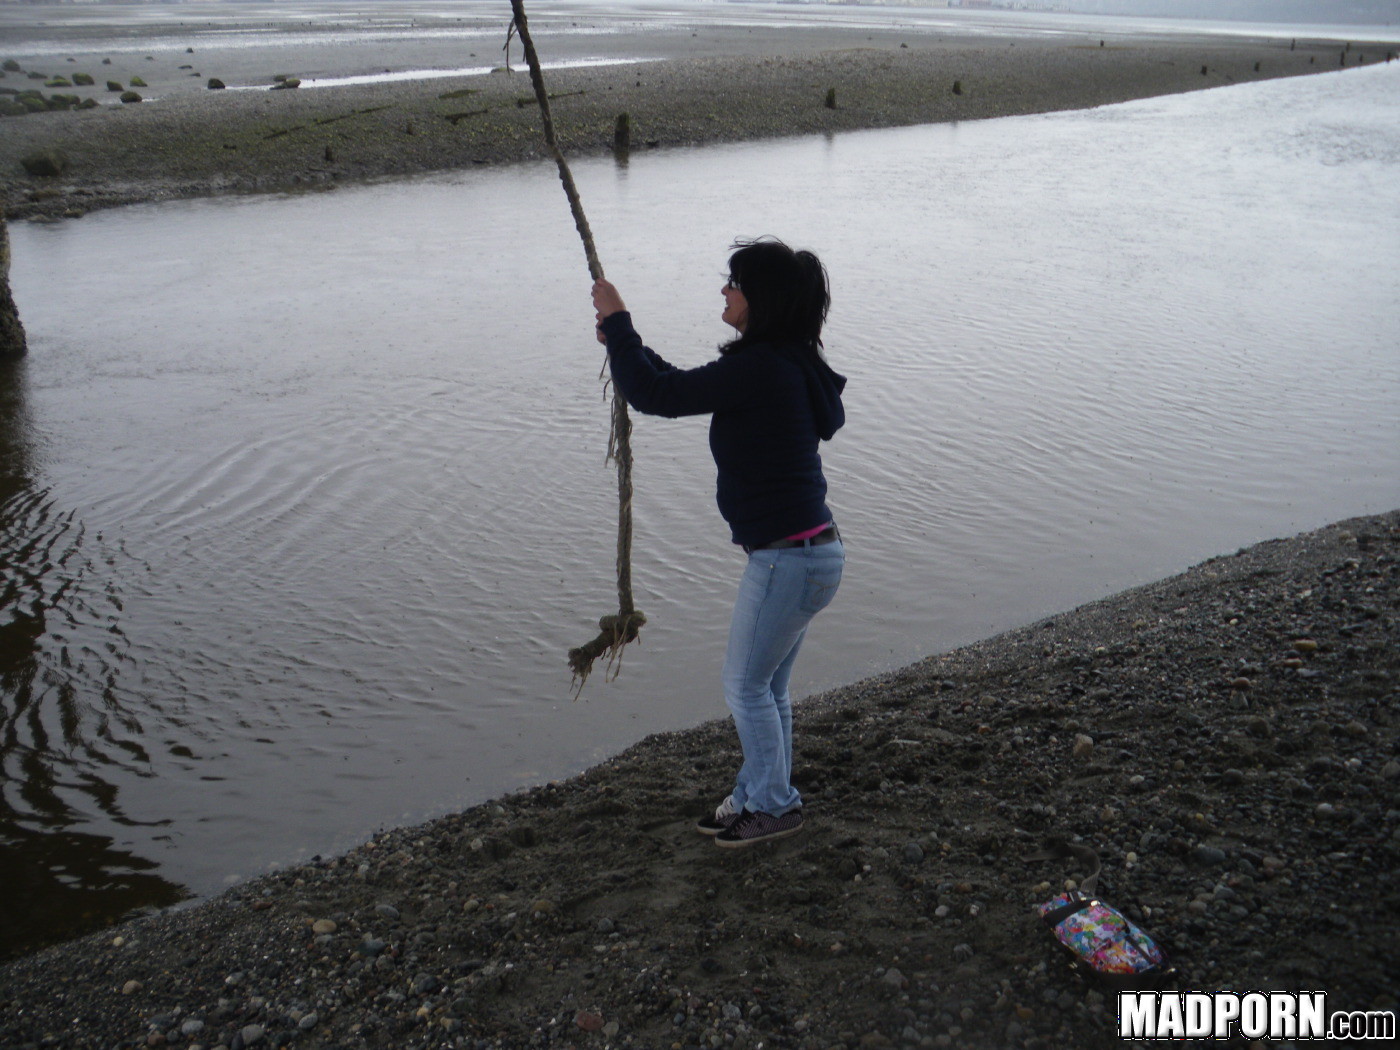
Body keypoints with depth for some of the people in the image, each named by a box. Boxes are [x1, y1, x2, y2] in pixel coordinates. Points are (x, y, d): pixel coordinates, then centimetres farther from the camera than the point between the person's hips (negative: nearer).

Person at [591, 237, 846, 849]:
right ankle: (758, 797, 34)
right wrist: (625, 341, 17)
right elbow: (683, 388, 22)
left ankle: (774, 806, 21)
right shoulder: (784, 364, 10)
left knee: (746, 686, 6)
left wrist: (617, 322, -8)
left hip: (789, 558, -10)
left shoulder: (760, 369, -21)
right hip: (806, 552, 10)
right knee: (766, 687, 20)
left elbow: (657, 395, -20)